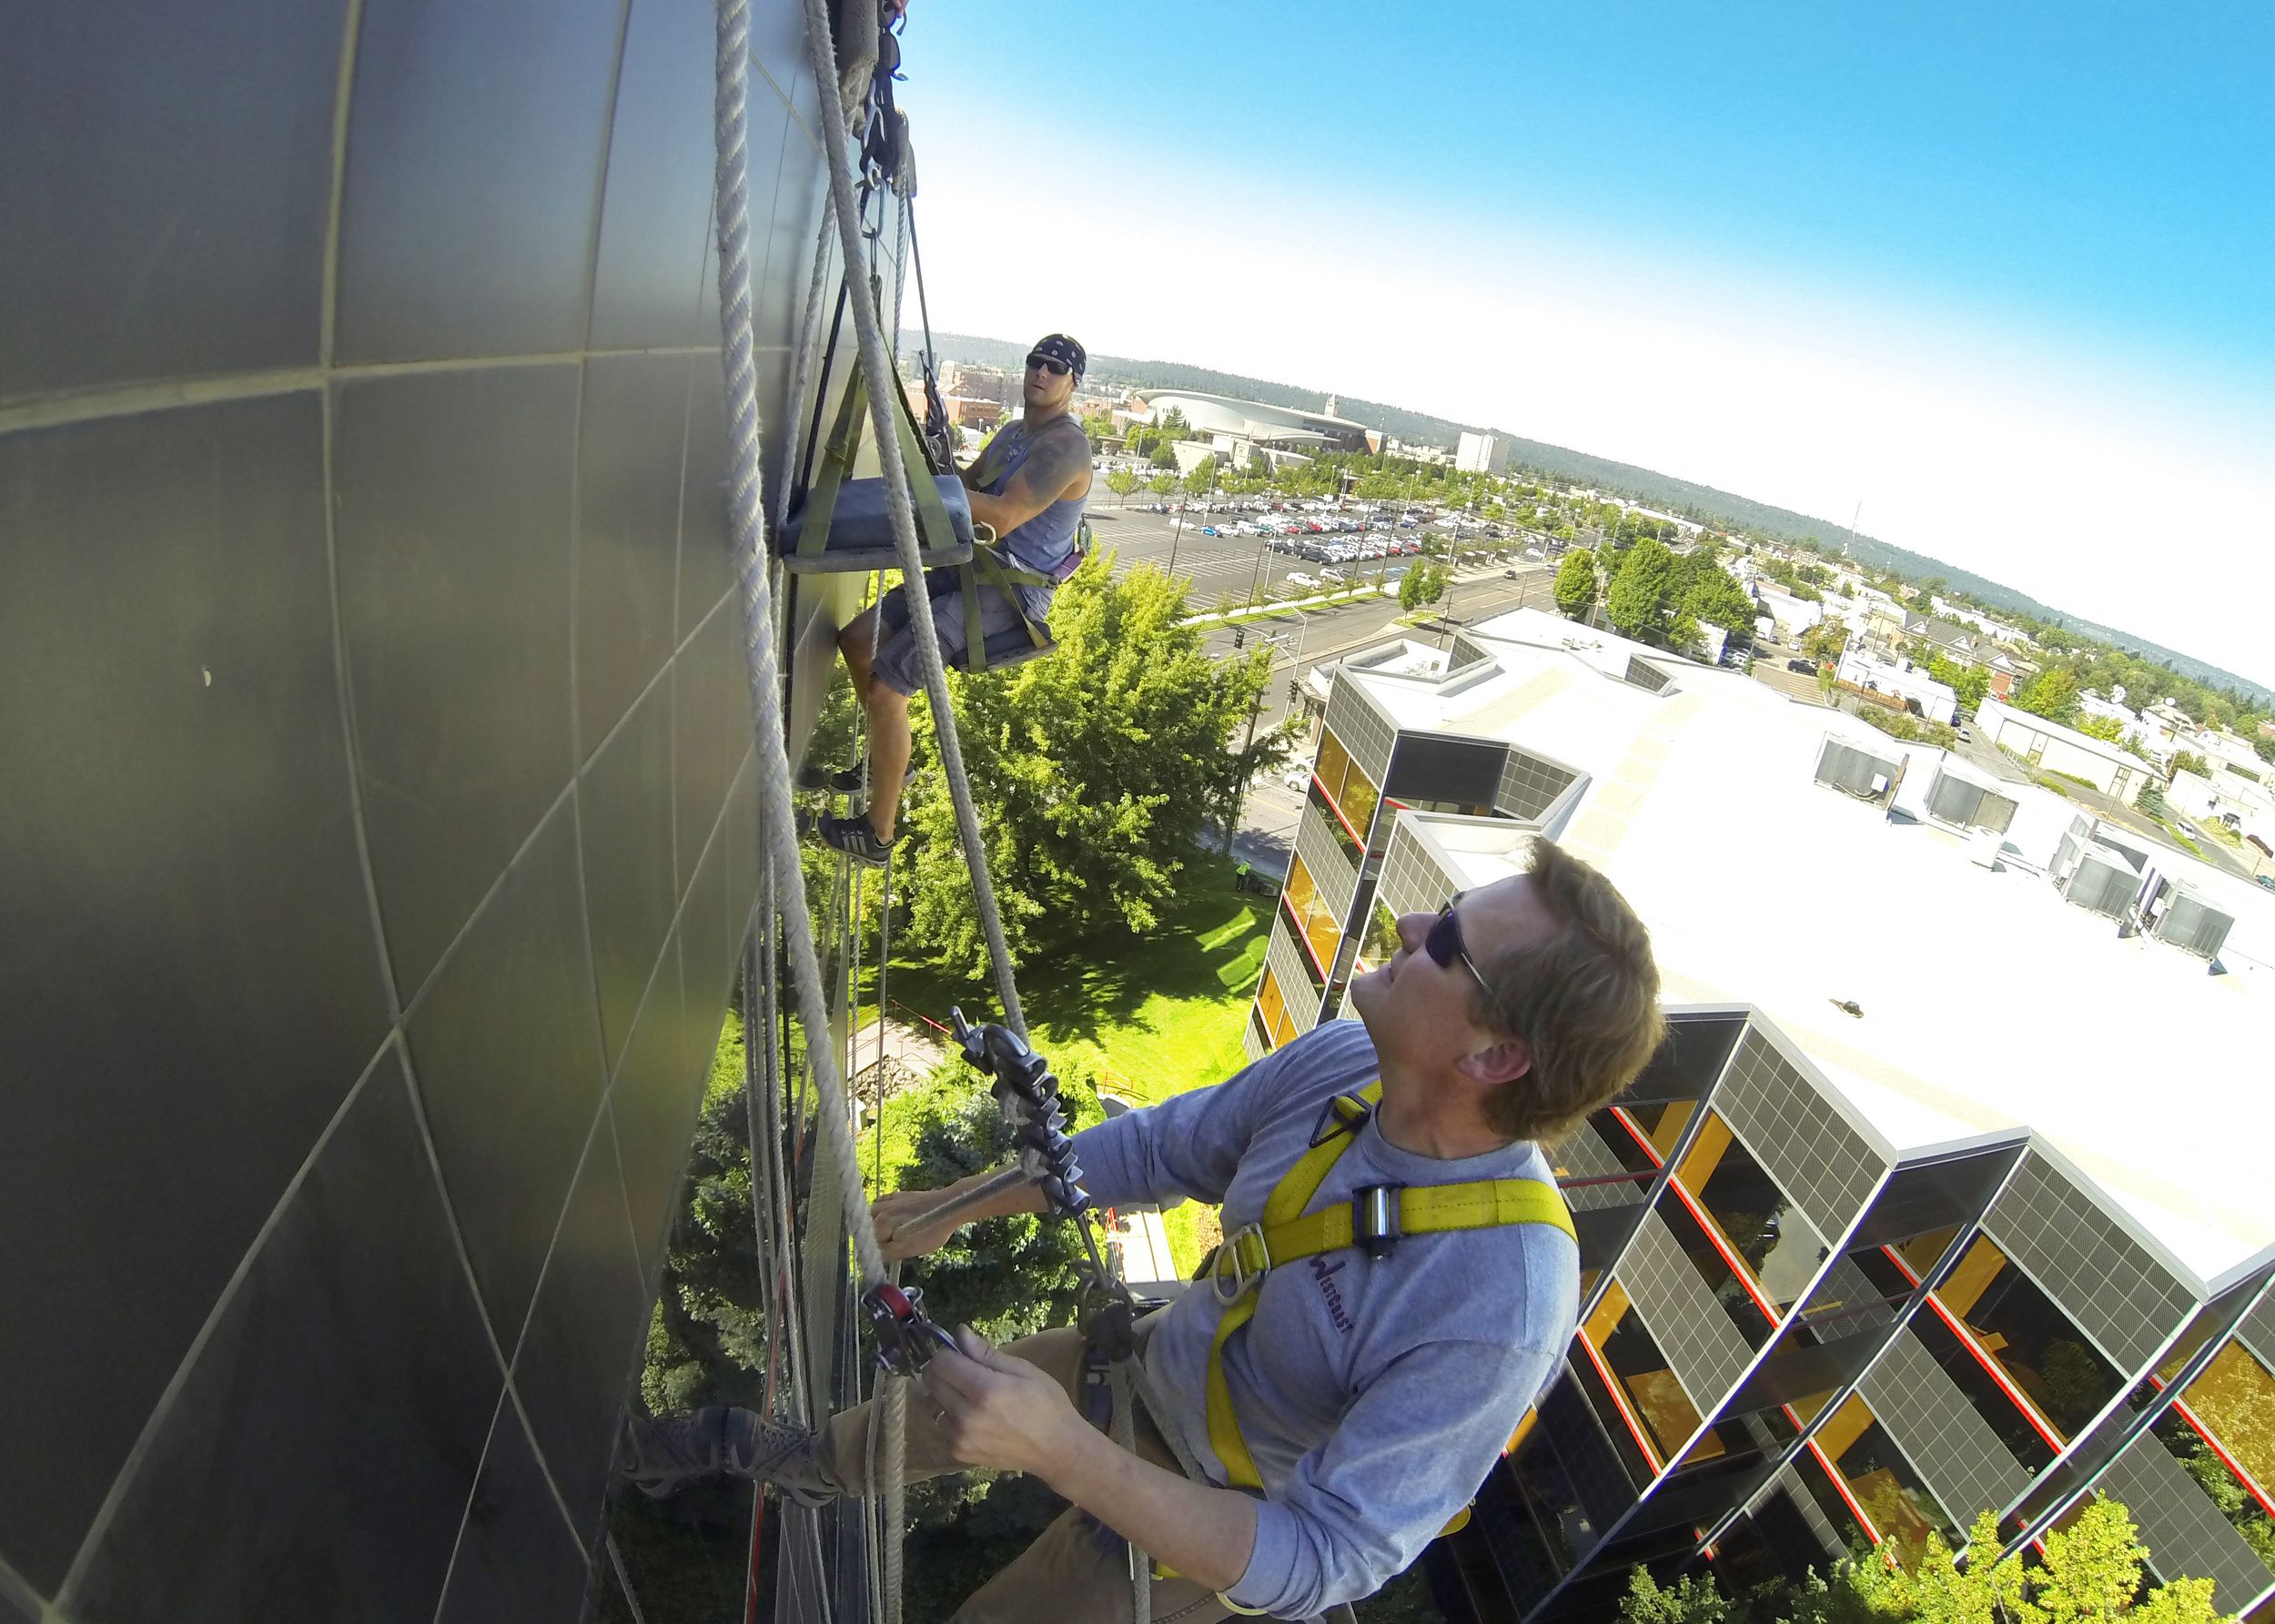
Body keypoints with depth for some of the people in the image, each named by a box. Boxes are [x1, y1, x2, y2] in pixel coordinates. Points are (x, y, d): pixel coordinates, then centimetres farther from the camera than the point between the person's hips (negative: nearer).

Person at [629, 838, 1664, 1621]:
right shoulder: (1342, 1063, -22)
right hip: (1149, 1362, 5)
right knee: (913, 1419, 23)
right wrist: (957, 1204, 3)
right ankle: (794, 1459, 56)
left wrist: (1062, 1451, -44)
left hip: (1215, 1514, -5)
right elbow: (1160, 1149, -6)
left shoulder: (1498, 1312, -40)